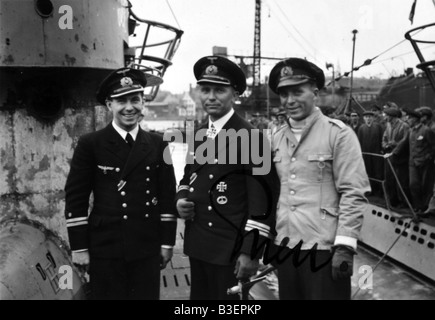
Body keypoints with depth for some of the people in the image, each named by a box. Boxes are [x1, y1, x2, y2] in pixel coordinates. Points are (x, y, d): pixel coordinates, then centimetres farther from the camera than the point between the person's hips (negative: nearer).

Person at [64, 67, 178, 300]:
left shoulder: (157, 145, 4)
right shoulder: (90, 144, -3)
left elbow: (167, 195, 5)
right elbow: (75, 198, -3)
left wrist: (167, 242, 4)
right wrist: (79, 247, -4)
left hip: (147, 248, 2)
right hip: (104, 248, -2)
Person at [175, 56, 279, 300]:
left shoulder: (251, 138, -14)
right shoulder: (198, 135, 8)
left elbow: (262, 201, -16)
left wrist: (251, 253, -16)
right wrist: (181, 199, 1)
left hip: (231, 251, -7)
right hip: (197, 246, 7)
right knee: (199, 296, 19)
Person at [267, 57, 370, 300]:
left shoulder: (338, 134, -8)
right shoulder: (279, 139, 9)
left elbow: (354, 193, -12)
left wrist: (345, 246, -16)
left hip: (325, 249, -5)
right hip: (285, 248, 6)